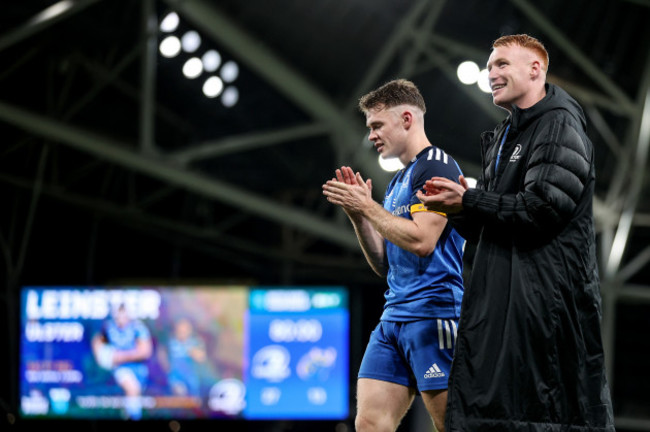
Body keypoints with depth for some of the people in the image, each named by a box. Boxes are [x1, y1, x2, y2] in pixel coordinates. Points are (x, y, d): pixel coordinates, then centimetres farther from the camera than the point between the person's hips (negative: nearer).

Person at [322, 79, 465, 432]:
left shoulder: (436, 166, -6)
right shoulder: (398, 182, 22)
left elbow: (421, 240, -18)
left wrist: (368, 207, -8)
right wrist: (357, 214, 9)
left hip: (433, 313, -9)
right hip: (394, 319, 9)